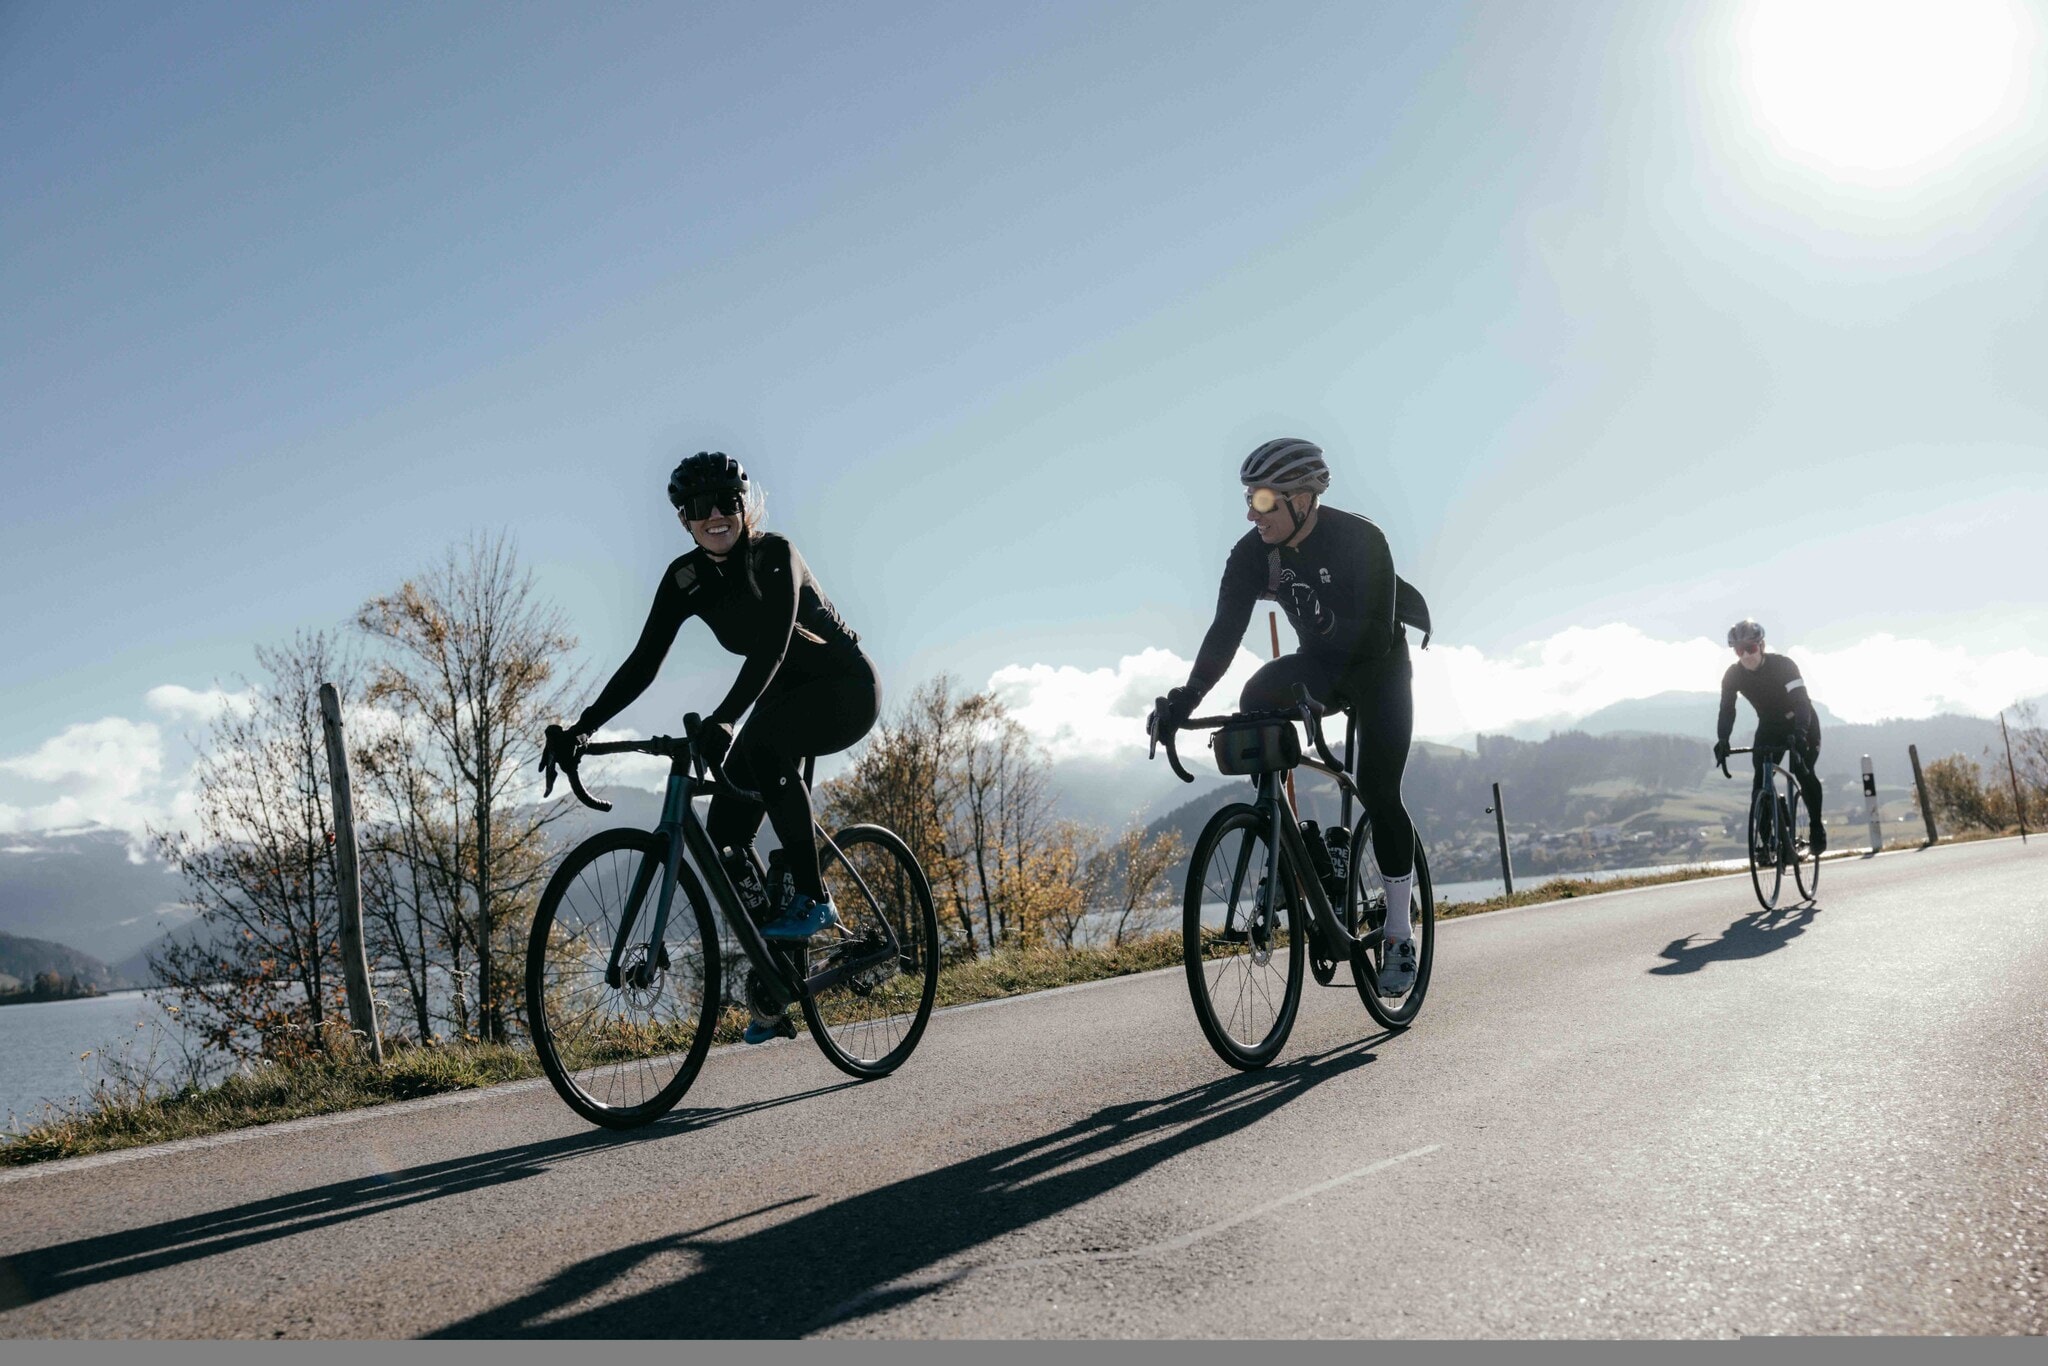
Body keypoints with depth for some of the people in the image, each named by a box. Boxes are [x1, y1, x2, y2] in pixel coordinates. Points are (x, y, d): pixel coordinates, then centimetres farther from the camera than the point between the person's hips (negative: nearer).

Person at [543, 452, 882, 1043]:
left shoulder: (775, 554, -23)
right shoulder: (685, 577, -7)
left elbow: (772, 646, -37)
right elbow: (644, 662, -10)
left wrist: (722, 720, -50)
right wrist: (583, 726, -22)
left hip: (845, 688, -6)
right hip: (785, 695, 6)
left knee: (763, 746, -37)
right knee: (724, 836, -7)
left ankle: (813, 899, -23)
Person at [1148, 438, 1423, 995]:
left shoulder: (1360, 540, -29)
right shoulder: (1252, 553, -17)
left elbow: (1376, 635, -34)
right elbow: (1225, 631, -23)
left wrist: (1327, 623, -52)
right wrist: (1187, 697, -36)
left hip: (1381, 671, -4)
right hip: (1319, 666, 4)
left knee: (1377, 791, -12)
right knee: (1256, 698, -27)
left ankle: (1400, 936, 4)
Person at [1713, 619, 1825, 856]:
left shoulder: (1783, 665, -28)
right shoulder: (1733, 675, -17)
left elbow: (1802, 701, -36)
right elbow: (1727, 710, -19)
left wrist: (1799, 735, -51)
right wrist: (1722, 742, -35)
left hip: (1802, 724, -3)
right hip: (1769, 726, 4)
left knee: (1803, 773, -21)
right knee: (1760, 780, -12)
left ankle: (1817, 829, -3)